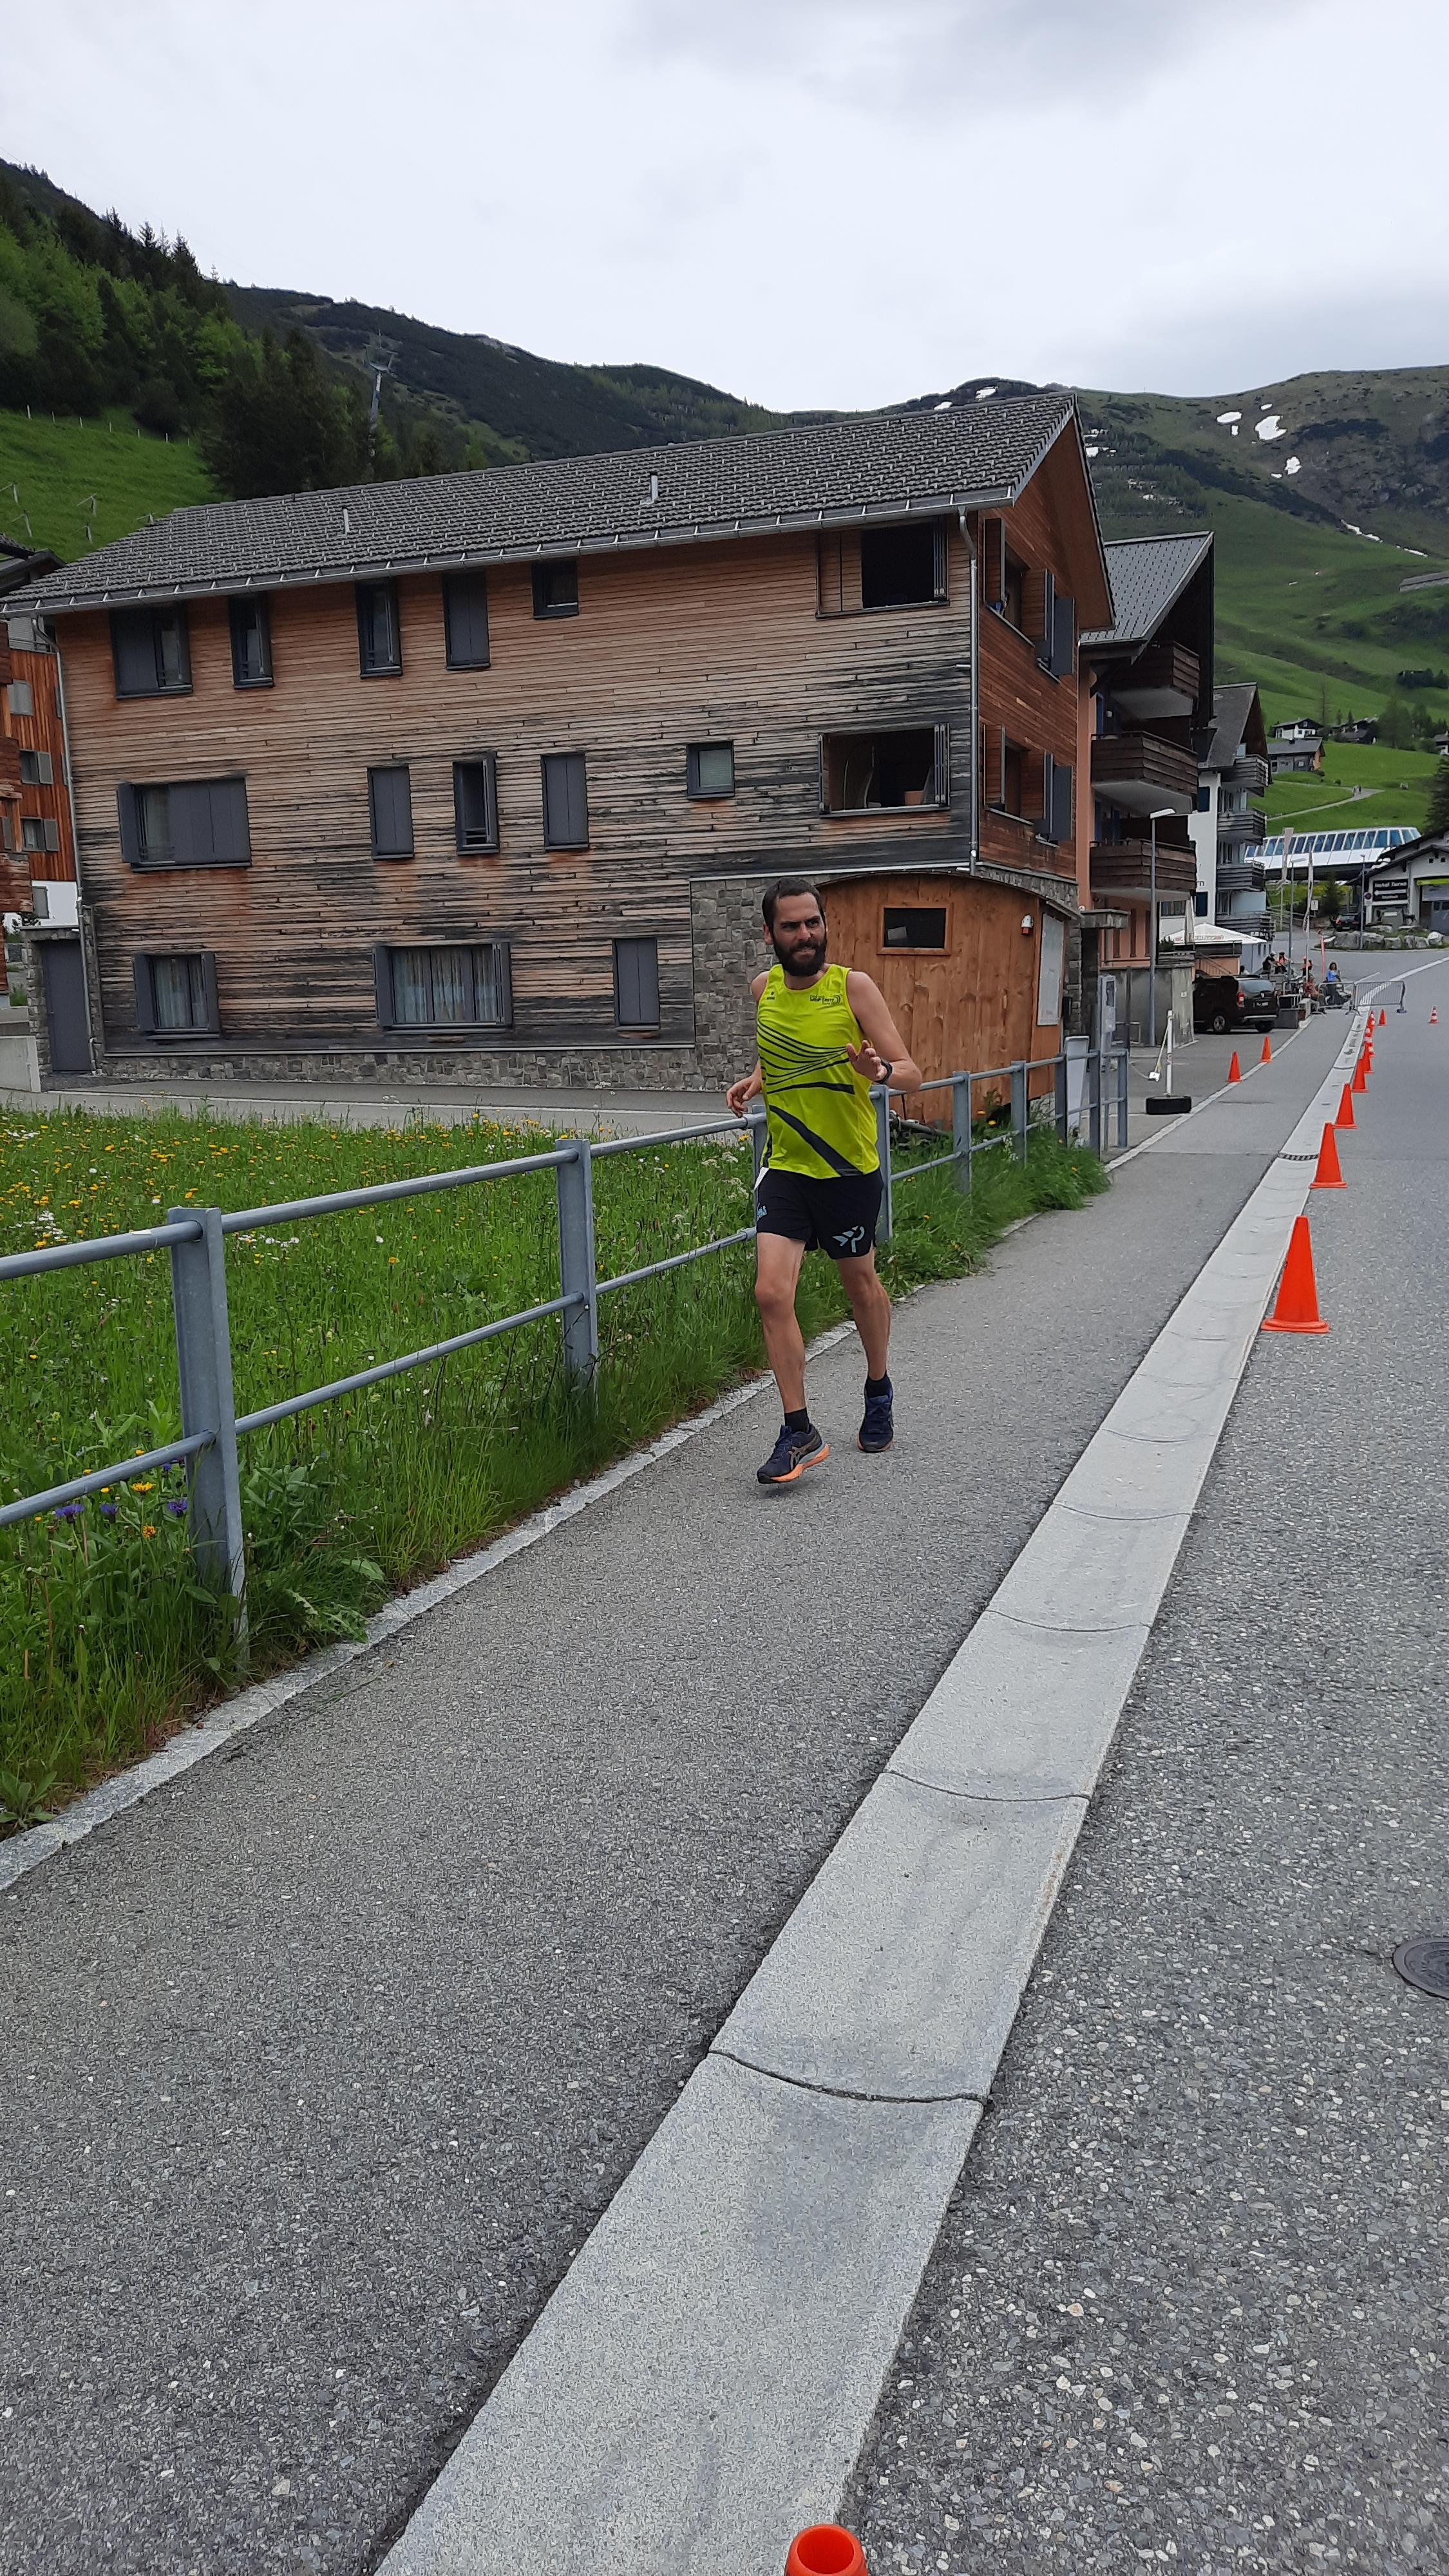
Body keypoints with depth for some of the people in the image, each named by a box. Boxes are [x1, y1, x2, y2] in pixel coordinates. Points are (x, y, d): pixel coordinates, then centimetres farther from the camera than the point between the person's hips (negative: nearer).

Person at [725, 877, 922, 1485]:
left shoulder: (853, 987, -10)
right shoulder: (764, 988, 3)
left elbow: (911, 1071, -12)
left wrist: (879, 1070, -34)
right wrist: (754, 1082, 3)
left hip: (850, 1168, -3)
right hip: (785, 1167, 3)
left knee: (860, 1284, 15)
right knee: (772, 1292, -11)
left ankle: (879, 1390, 42)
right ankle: (799, 1432, -1)